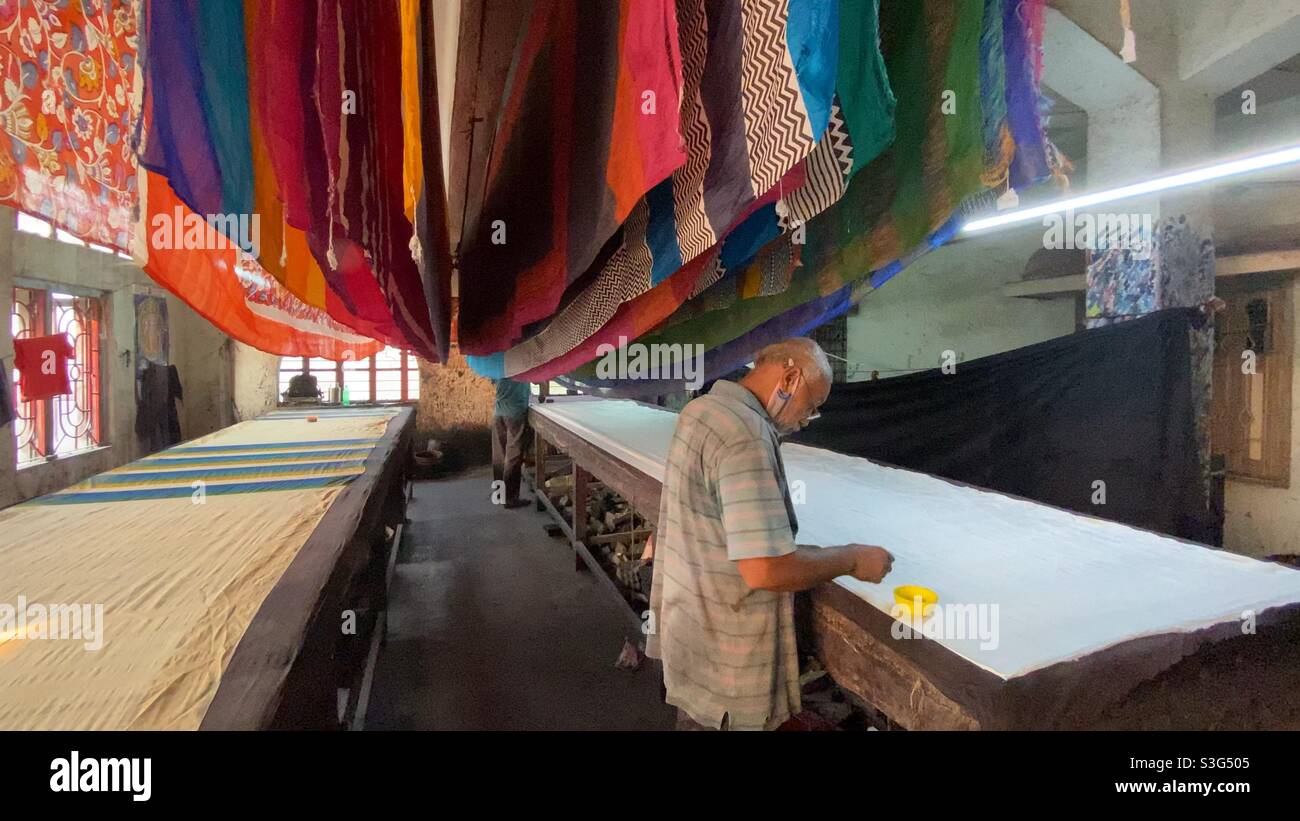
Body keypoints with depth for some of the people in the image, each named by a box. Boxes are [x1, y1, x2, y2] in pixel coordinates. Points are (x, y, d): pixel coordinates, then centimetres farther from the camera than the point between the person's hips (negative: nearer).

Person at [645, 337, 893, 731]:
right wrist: (852, 559, -16)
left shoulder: (700, 410, 3)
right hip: (725, 661, -8)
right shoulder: (746, 435, -27)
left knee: (695, 715, 25)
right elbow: (765, 570, -31)